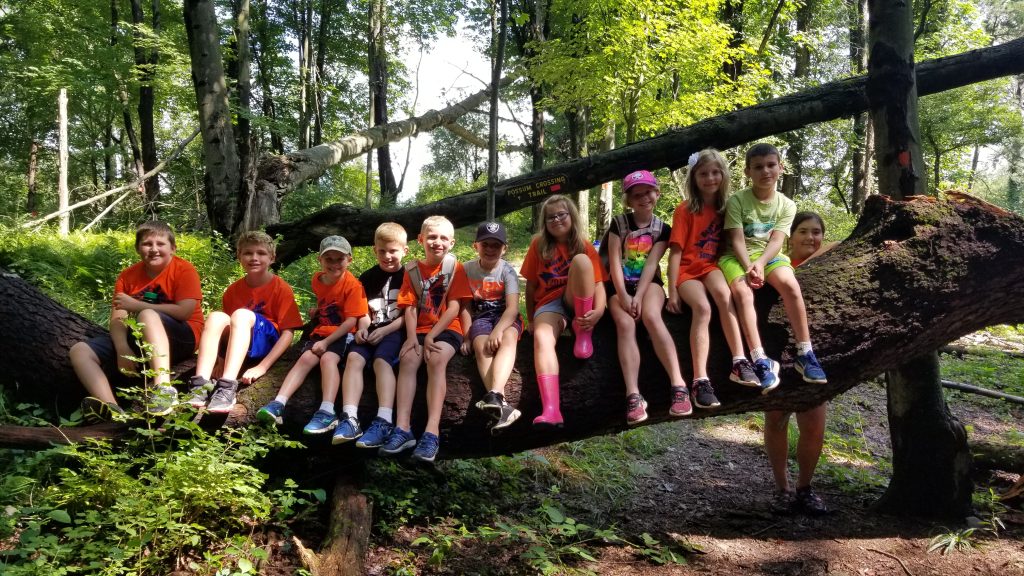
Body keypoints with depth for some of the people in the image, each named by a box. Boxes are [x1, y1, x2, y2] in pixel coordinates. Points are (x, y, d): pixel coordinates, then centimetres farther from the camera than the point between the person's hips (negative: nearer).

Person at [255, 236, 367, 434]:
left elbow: (351, 321, -18)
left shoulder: (353, 285, -12)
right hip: (321, 331, 6)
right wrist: (318, 311, 13)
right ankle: (278, 404, -32)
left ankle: (327, 412, -42)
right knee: (306, 358, -20)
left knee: (328, 358, -32)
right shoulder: (317, 280, 8)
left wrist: (327, 342, -22)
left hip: (343, 334, -5)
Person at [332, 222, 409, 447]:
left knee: (381, 360, -31)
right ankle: (350, 418, -35)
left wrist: (384, 330, -14)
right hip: (371, 331, 4)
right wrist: (363, 327, -6)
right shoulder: (367, 278, 17)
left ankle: (384, 422, -42)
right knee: (354, 358, -24)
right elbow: (364, 311, 16)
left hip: (395, 330, -4)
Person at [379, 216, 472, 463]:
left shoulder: (455, 267, 0)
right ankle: (402, 428, -32)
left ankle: (432, 431, -39)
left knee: (436, 358, -31)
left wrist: (431, 336, -15)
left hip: (447, 329, -3)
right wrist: (412, 337, -16)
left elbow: (454, 307, -7)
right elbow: (410, 308, 1)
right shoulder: (413, 270, 7)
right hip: (420, 329, 3)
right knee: (408, 358, -26)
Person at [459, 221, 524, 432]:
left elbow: (512, 307, -15)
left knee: (508, 338, -36)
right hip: (481, 318, 1)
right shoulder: (467, 269, 2)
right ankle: (501, 404, -47)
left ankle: (494, 395, -55)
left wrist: (498, 330, -32)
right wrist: (467, 335, -9)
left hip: (506, 318, -1)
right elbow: (466, 307, 3)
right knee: (481, 346, -32)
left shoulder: (507, 270, -4)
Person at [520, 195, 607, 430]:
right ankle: (551, 410, -52)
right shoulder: (538, 245, 5)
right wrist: (531, 320, 10)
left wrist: (599, 310, -27)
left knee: (580, 260, -28)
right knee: (541, 337, -35)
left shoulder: (584, 246, 3)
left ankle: (583, 332, -19)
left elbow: (598, 283, -8)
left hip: (576, 302, 0)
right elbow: (531, 285, 10)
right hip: (549, 303, 0)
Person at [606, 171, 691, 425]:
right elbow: (614, 261, -6)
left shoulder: (662, 228, 4)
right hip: (620, 285, 0)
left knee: (651, 316, -33)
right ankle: (633, 396, -42)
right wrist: (623, 295, -18)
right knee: (625, 324, -29)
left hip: (648, 283, 0)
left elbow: (651, 264, -7)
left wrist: (638, 296, -19)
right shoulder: (619, 223, 2)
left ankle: (678, 386, -38)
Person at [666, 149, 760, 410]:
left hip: (713, 266, 3)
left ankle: (739, 363, -35)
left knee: (723, 293, -33)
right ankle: (701, 380, -38)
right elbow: (676, 251, -9)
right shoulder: (685, 209, -5)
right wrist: (672, 291, -13)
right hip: (688, 270, -3)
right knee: (702, 307, -32)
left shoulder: (725, 207, 8)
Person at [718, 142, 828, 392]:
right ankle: (762, 361, -36)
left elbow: (776, 241, -9)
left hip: (768, 255, 2)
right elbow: (737, 240, -13)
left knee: (790, 284, -30)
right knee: (743, 292, -33)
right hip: (737, 256, -2)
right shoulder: (736, 201, -6)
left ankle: (805, 353, -22)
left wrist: (760, 264, -27)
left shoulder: (786, 205, 2)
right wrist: (749, 267, -28)